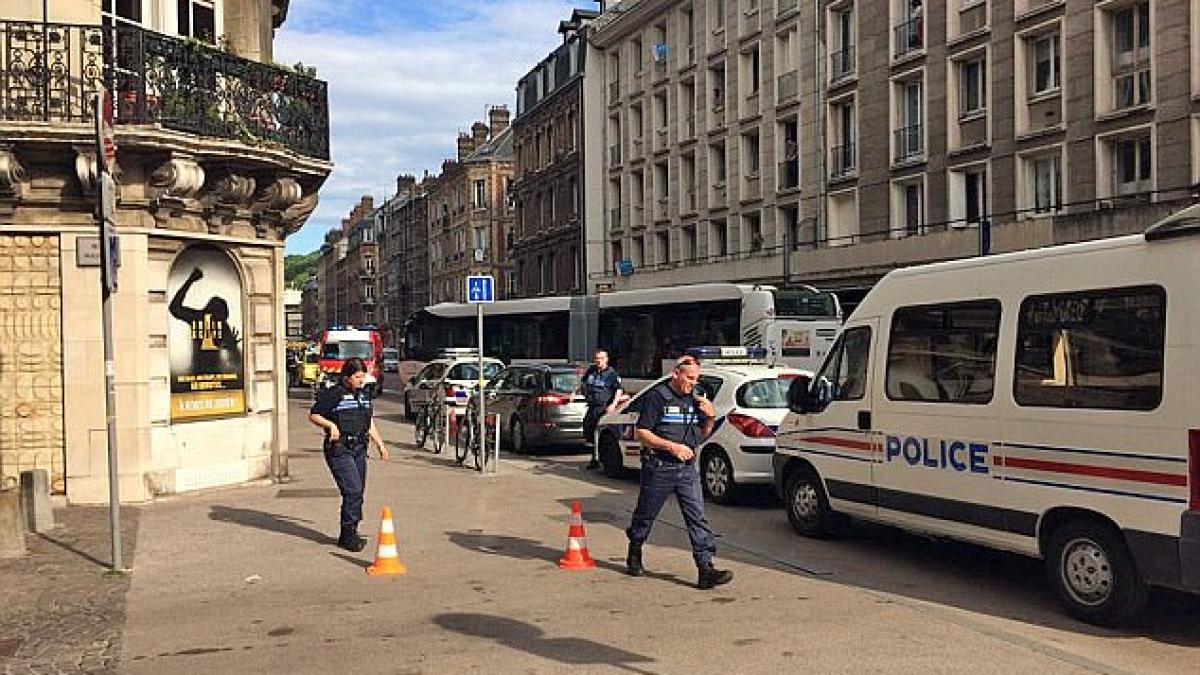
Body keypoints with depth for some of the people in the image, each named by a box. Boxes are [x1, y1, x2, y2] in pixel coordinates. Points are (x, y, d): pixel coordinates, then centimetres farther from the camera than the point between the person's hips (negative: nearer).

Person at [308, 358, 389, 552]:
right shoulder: (333, 394, -7)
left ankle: (348, 535, 19)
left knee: (358, 493, 8)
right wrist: (330, 424, -18)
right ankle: (349, 535, -7)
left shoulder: (365, 394, 15)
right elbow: (313, 415, -3)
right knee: (353, 490, -16)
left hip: (359, 449, 7)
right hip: (339, 450, -7)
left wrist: (380, 444, 21)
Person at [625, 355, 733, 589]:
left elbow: (703, 433, 19)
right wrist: (672, 446, -20)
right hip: (658, 468, -4)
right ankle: (634, 556, 35)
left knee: (698, 518, -6)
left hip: (687, 468, 5)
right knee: (645, 516, 11)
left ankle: (706, 570, -10)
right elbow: (642, 433, -11)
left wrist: (710, 417, -2)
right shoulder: (657, 396, -9)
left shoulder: (694, 398, 10)